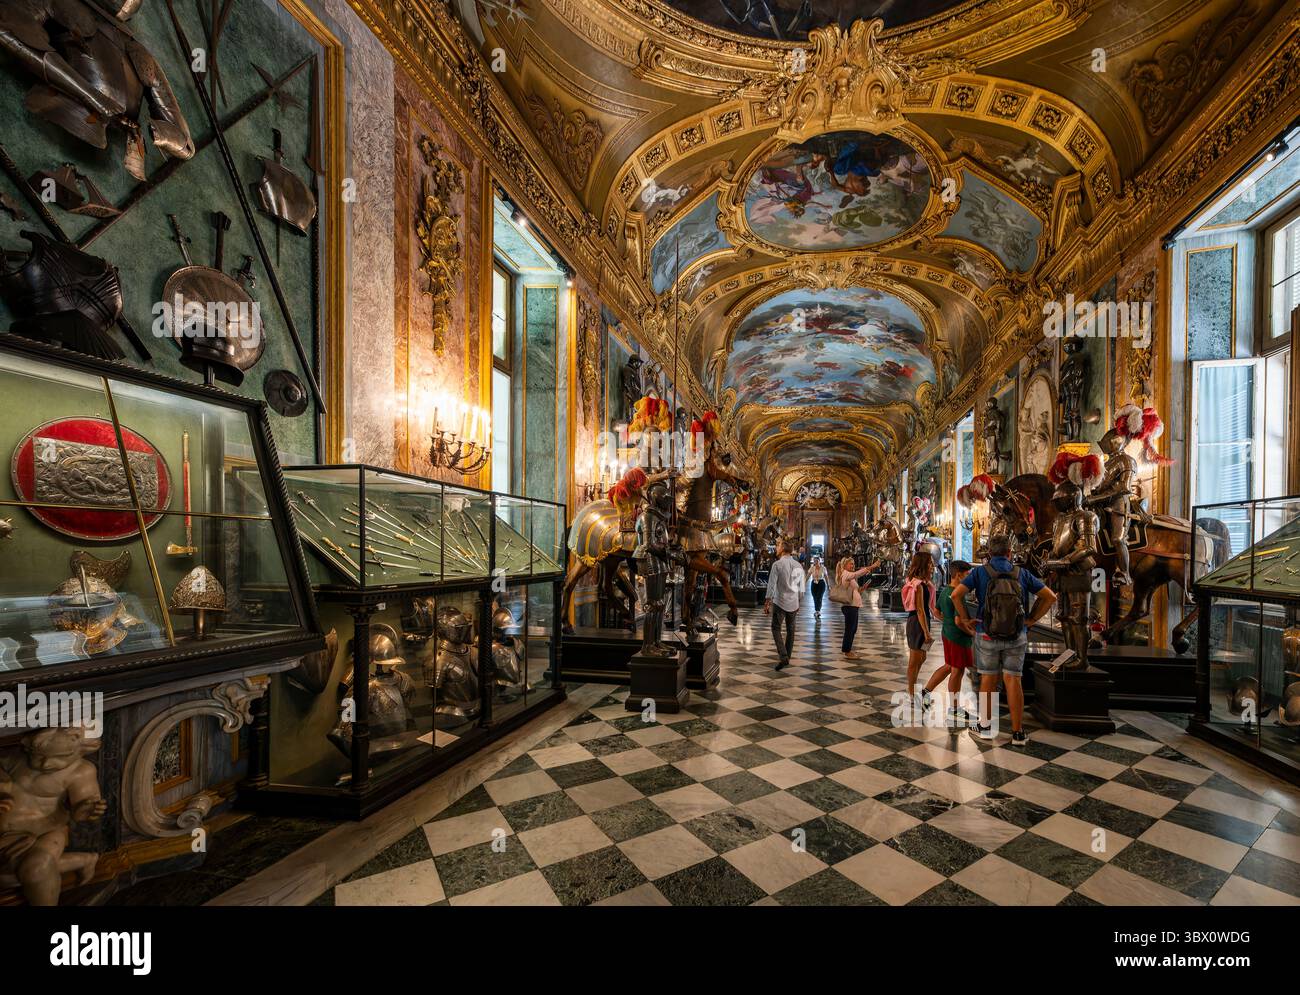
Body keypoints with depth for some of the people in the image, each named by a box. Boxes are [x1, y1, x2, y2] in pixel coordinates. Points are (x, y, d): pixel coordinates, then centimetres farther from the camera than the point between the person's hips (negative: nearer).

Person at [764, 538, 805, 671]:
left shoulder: (777, 564, -11)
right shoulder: (798, 566, 6)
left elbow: (771, 585, -11)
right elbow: (801, 588, 11)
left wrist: (767, 602, -5)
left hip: (779, 602, -5)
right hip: (793, 603, 5)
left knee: (776, 628, 1)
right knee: (790, 630, 15)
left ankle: (783, 656, -13)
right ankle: (787, 657, 24)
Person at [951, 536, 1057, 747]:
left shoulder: (980, 572, -5)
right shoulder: (1022, 573, 1)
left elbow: (956, 594, -16)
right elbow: (1050, 597, 1)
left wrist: (965, 618, -3)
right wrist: (1031, 619, 6)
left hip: (987, 634, -1)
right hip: (1017, 635, 1)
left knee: (988, 679, 10)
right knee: (1013, 680, 6)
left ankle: (985, 726, 20)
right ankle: (1018, 733, 10)